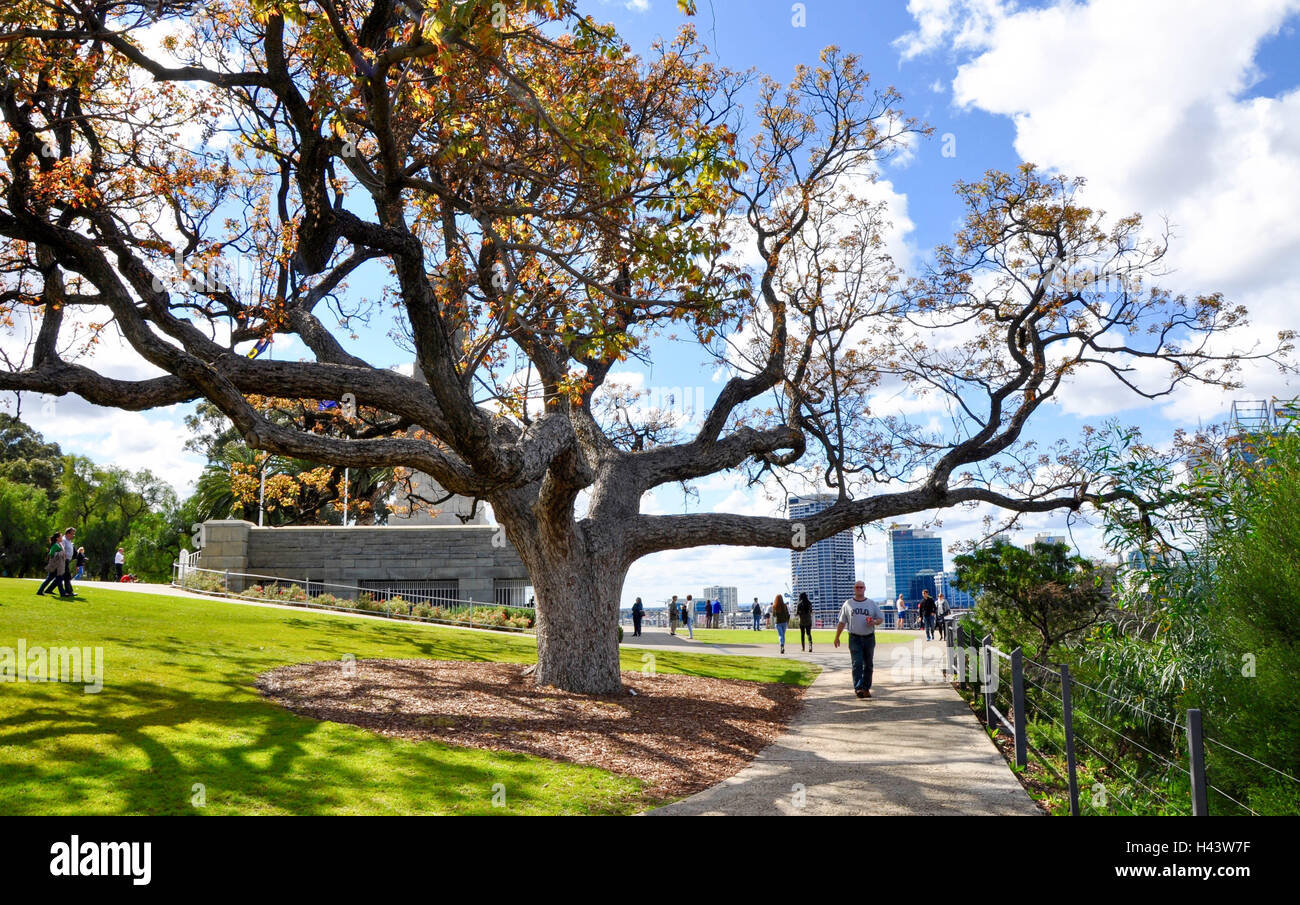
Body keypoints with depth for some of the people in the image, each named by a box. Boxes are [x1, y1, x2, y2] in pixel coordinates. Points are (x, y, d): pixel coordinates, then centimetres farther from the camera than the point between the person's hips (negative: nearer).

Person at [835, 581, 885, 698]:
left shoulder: (872, 604, 9)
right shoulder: (848, 604, 8)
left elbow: (881, 618, 11)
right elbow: (842, 622, 10)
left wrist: (874, 622, -11)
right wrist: (837, 637, 8)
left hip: (869, 638, 2)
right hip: (854, 638, -2)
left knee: (868, 665, 7)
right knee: (857, 663, -12)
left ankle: (866, 688, 16)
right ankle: (858, 688, -16)